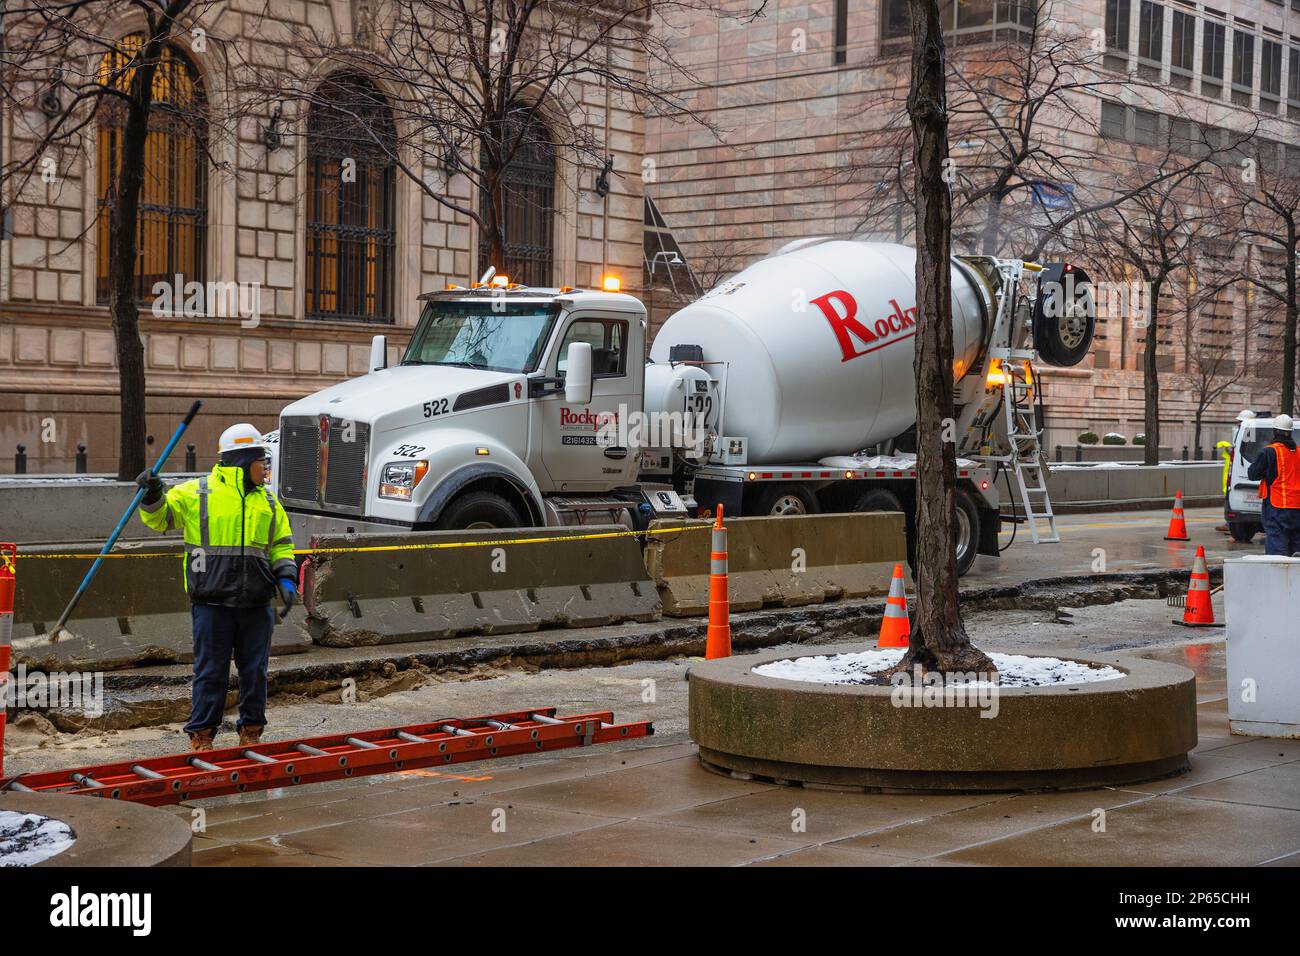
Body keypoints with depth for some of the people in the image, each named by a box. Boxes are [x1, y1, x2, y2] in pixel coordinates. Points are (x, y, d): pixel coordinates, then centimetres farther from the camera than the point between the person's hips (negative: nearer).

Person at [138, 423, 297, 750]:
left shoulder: (268, 500, 13)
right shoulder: (196, 492, 0)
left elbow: (281, 545, 18)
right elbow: (160, 517, 6)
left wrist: (286, 578, 3)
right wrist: (153, 496, -15)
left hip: (256, 603, 4)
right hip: (212, 602, -4)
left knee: (254, 671, 9)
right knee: (210, 671, 1)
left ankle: (251, 731, 21)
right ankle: (201, 735, 10)